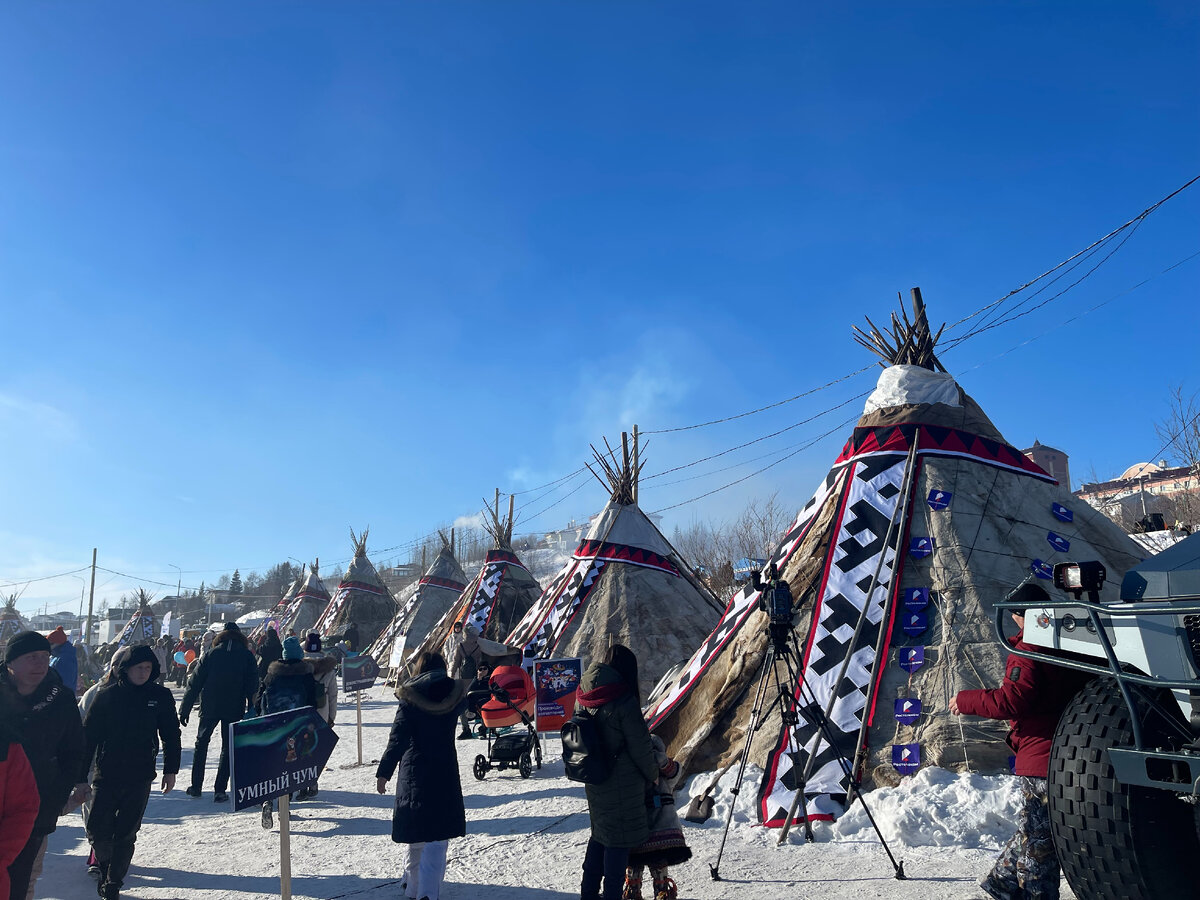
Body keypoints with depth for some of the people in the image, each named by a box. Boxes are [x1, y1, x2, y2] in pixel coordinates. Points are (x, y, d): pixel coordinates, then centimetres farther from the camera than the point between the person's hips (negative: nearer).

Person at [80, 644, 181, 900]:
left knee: (126, 835, 4)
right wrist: (80, 776, 0)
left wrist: (170, 770, 5)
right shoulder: (107, 695, -2)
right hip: (106, 775, 0)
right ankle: (105, 863, 31)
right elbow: (88, 735, 1)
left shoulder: (160, 696, 0)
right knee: (98, 830, 1)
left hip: (140, 778, 0)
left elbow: (171, 735, 7)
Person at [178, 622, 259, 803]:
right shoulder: (247, 656, -1)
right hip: (234, 710, -1)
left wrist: (184, 710, 7)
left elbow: (194, 683, 2)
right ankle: (219, 790, 0)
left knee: (201, 743, 19)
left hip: (209, 708, 1)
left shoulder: (211, 655, 1)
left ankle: (196, 786, 20)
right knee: (228, 747, 6)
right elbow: (253, 686, -2)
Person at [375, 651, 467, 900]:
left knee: (416, 827, 17)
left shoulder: (409, 699, -7)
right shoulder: (454, 695, -2)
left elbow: (397, 739, -9)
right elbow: (464, 702, 24)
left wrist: (384, 772, -2)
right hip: (445, 771, 0)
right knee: (436, 834, 1)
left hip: (413, 771, 0)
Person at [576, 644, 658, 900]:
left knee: (599, 833, 22)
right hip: (623, 783, -7)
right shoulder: (624, 701, -21)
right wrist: (653, 774, 1)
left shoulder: (584, 698, 0)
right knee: (620, 839, 5)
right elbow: (640, 746, -16)